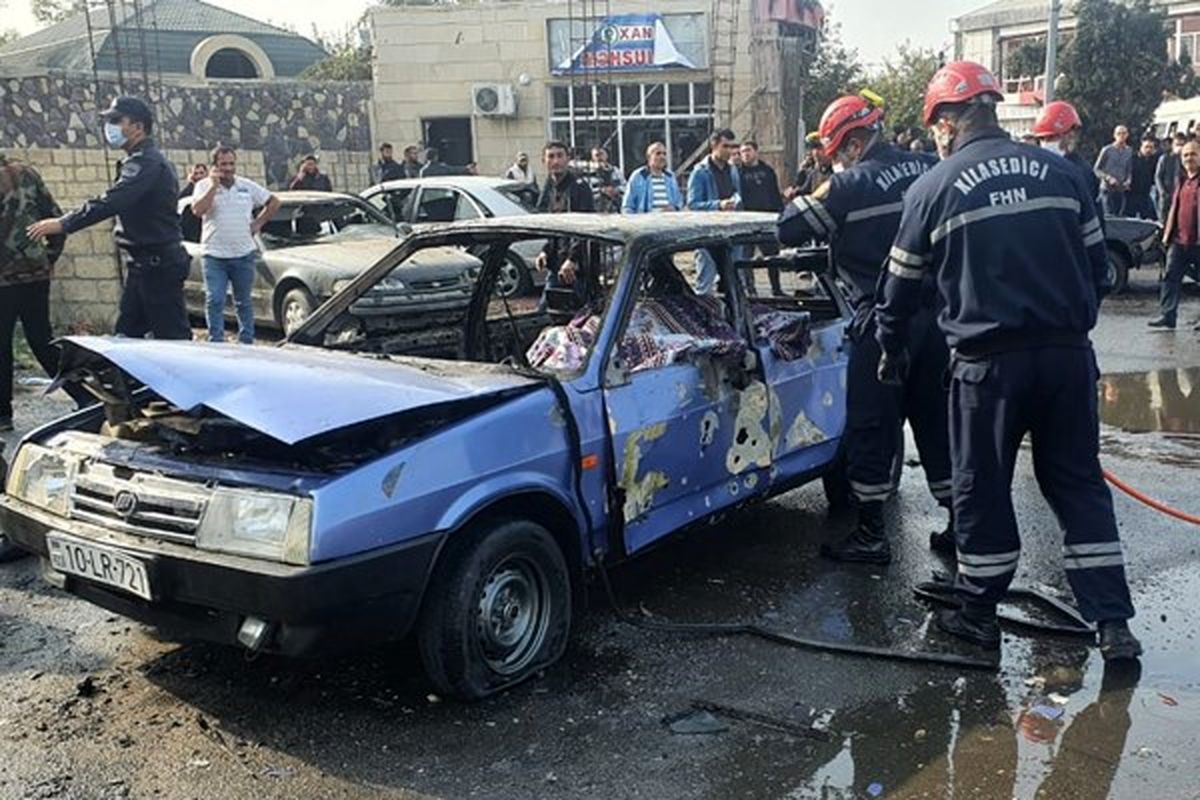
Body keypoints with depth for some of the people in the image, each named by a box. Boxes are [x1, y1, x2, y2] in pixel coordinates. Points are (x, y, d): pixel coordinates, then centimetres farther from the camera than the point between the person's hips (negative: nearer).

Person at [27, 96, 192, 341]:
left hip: (158, 265, -11)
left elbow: (110, 202, -26)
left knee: (172, 337, -6)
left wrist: (63, 224, -23)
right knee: (127, 334, 12)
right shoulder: (144, 160, 17)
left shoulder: (146, 162, -17)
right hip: (143, 264, 11)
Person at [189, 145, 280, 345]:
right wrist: (214, 185, -15)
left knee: (244, 302, 11)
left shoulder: (247, 186, 7)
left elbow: (273, 202, 17)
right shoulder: (204, 186, 1)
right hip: (214, 255, -2)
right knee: (214, 301, -6)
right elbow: (198, 210, -16)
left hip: (244, 254, 2)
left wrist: (258, 223, 8)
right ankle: (216, 341, 0)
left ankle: (247, 341, 20)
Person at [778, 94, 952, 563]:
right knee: (938, 420, 15)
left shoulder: (850, 185, -10)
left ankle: (870, 536, 9)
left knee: (871, 427, 4)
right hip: (937, 314, 6)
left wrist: (808, 199, 11)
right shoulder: (929, 169, 6)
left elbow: (788, 230, -4)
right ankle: (960, 525, 23)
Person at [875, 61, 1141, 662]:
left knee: (982, 488, 10)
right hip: (1069, 353, 3)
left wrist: (892, 352, 22)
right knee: (1079, 482, 13)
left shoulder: (933, 188, -2)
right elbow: (1097, 266, 12)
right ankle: (1113, 623, 13)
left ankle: (978, 615, 22)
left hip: (989, 360, -3)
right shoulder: (1059, 172, 7)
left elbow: (902, 284, 6)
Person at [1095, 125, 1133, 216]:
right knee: (1109, 215, -11)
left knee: (1119, 215, 6)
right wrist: (1109, 178, -15)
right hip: (1107, 189, -4)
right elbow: (1097, 169, -2)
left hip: (1121, 190, 4)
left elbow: (1130, 170, 14)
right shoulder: (1107, 150, -4)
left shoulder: (1129, 151, 8)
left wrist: (1128, 181, -5)